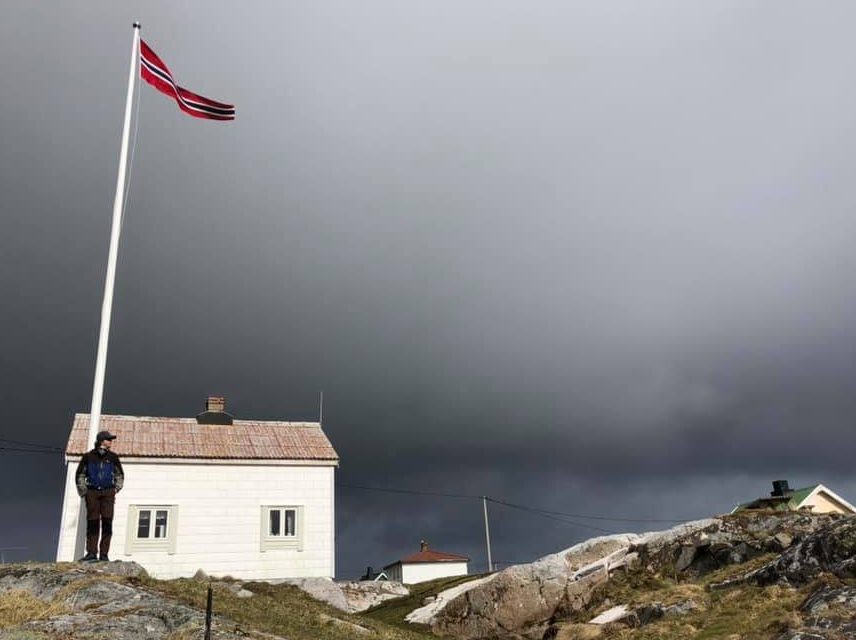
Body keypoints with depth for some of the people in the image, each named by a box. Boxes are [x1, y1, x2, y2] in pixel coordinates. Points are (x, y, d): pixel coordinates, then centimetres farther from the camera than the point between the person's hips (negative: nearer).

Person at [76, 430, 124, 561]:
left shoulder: (112, 457, 8)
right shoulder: (88, 457, 5)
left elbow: (120, 475, 18)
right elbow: (80, 475, 13)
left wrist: (116, 490, 9)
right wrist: (83, 492, 6)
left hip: (108, 492, 0)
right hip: (92, 492, 0)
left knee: (107, 522, -6)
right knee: (92, 522, -2)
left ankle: (104, 553, -4)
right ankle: (92, 552, 4)